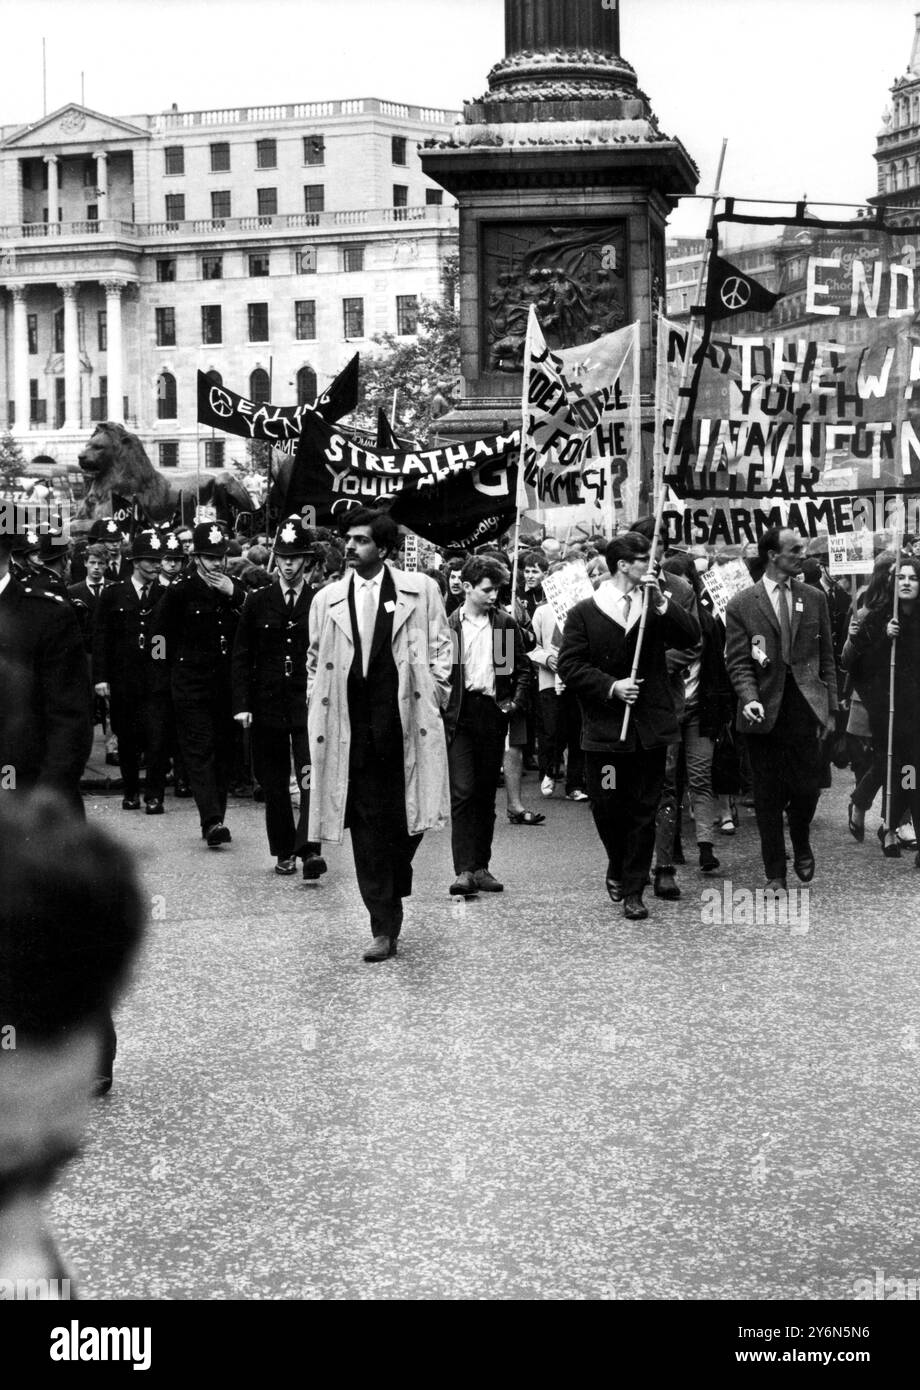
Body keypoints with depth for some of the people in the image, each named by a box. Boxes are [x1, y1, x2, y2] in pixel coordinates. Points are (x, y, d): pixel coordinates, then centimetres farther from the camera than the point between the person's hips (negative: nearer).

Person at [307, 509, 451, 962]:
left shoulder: (420, 590, 3)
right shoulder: (327, 599, 10)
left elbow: (440, 648, 8)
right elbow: (315, 661, 17)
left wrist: (434, 697, 0)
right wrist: (320, 708, 9)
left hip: (406, 723, -2)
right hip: (351, 729, 2)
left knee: (406, 817, -2)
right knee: (367, 825, 1)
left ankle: (394, 885, 28)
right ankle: (385, 929, 7)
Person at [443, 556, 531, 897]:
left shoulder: (505, 623, 8)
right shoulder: (448, 625, 0)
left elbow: (522, 668, 13)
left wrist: (516, 702, 1)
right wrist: (441, 704, -8)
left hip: (493, 714, 3)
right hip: (459, 714, -3)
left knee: (486, 793, 9)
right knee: (463, 792, -10)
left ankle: (481, 866, 16)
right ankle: (464, 870, -13)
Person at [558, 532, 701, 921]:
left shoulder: (655, 607, 8)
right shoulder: (584, 612, -1)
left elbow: (691, 636, -6)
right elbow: (569, 666, -5)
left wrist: (661, 601, -16)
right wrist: (611, 686, -15)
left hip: (649, 726, 2)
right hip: (605, 727, -2)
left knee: (644, 812, 3)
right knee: (607, 809, 5)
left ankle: (633, 889, 11)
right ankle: (618, 868, 32)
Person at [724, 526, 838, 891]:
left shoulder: (813, 598, 8)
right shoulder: (742, 605, -1)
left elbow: (826, 656, 10)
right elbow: (738, 662, -3)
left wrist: (831, 707, 6)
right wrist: (749, 698, -20)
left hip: (803, 705, 2)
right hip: (764, 710, -2)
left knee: (807, 786, -2)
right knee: (768, 796, 4)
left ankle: (801, 844, 30)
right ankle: (775, 873, 16)